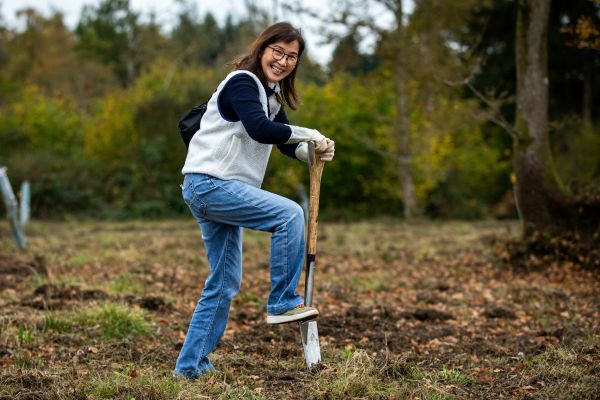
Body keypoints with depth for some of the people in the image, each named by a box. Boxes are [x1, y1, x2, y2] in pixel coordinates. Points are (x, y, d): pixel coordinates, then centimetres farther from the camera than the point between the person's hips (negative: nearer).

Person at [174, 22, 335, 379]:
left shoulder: (271, 94, 18)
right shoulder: (242, 82, -12)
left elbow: (287, 142, 16)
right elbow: (261, 130, -28)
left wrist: (314, 151, -4)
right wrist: (307, 134, -17)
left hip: (221, 190, 10)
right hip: (209, 184, -10)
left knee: (225, 284, 11)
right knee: (289, 214, -22)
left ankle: (191, 364, 15)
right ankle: (283, 303, -12)